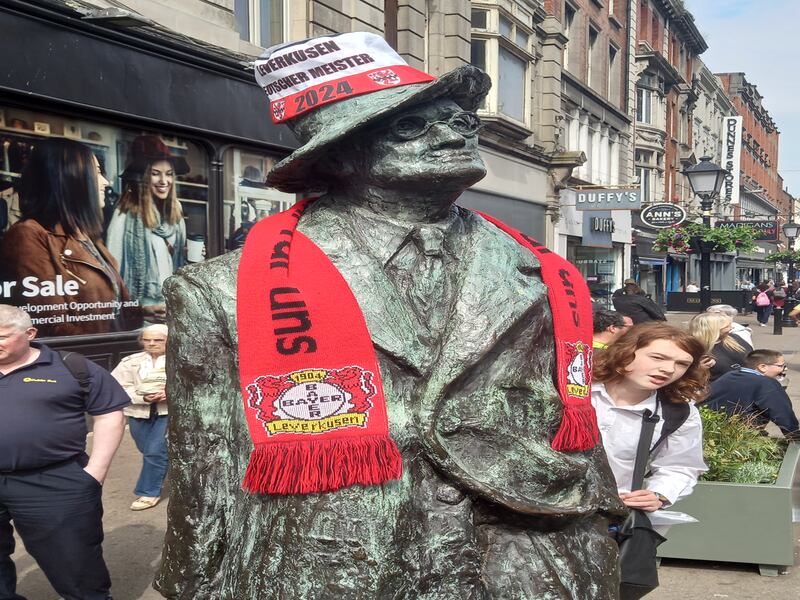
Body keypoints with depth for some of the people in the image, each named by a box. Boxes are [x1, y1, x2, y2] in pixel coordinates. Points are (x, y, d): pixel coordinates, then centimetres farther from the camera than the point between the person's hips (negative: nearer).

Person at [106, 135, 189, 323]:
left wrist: (190, 258, -1)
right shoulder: (125, 216, -13)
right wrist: (140, 307, -18)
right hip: (137, 317, -5)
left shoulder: (175, 216, 6)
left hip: (172, 312, 6)